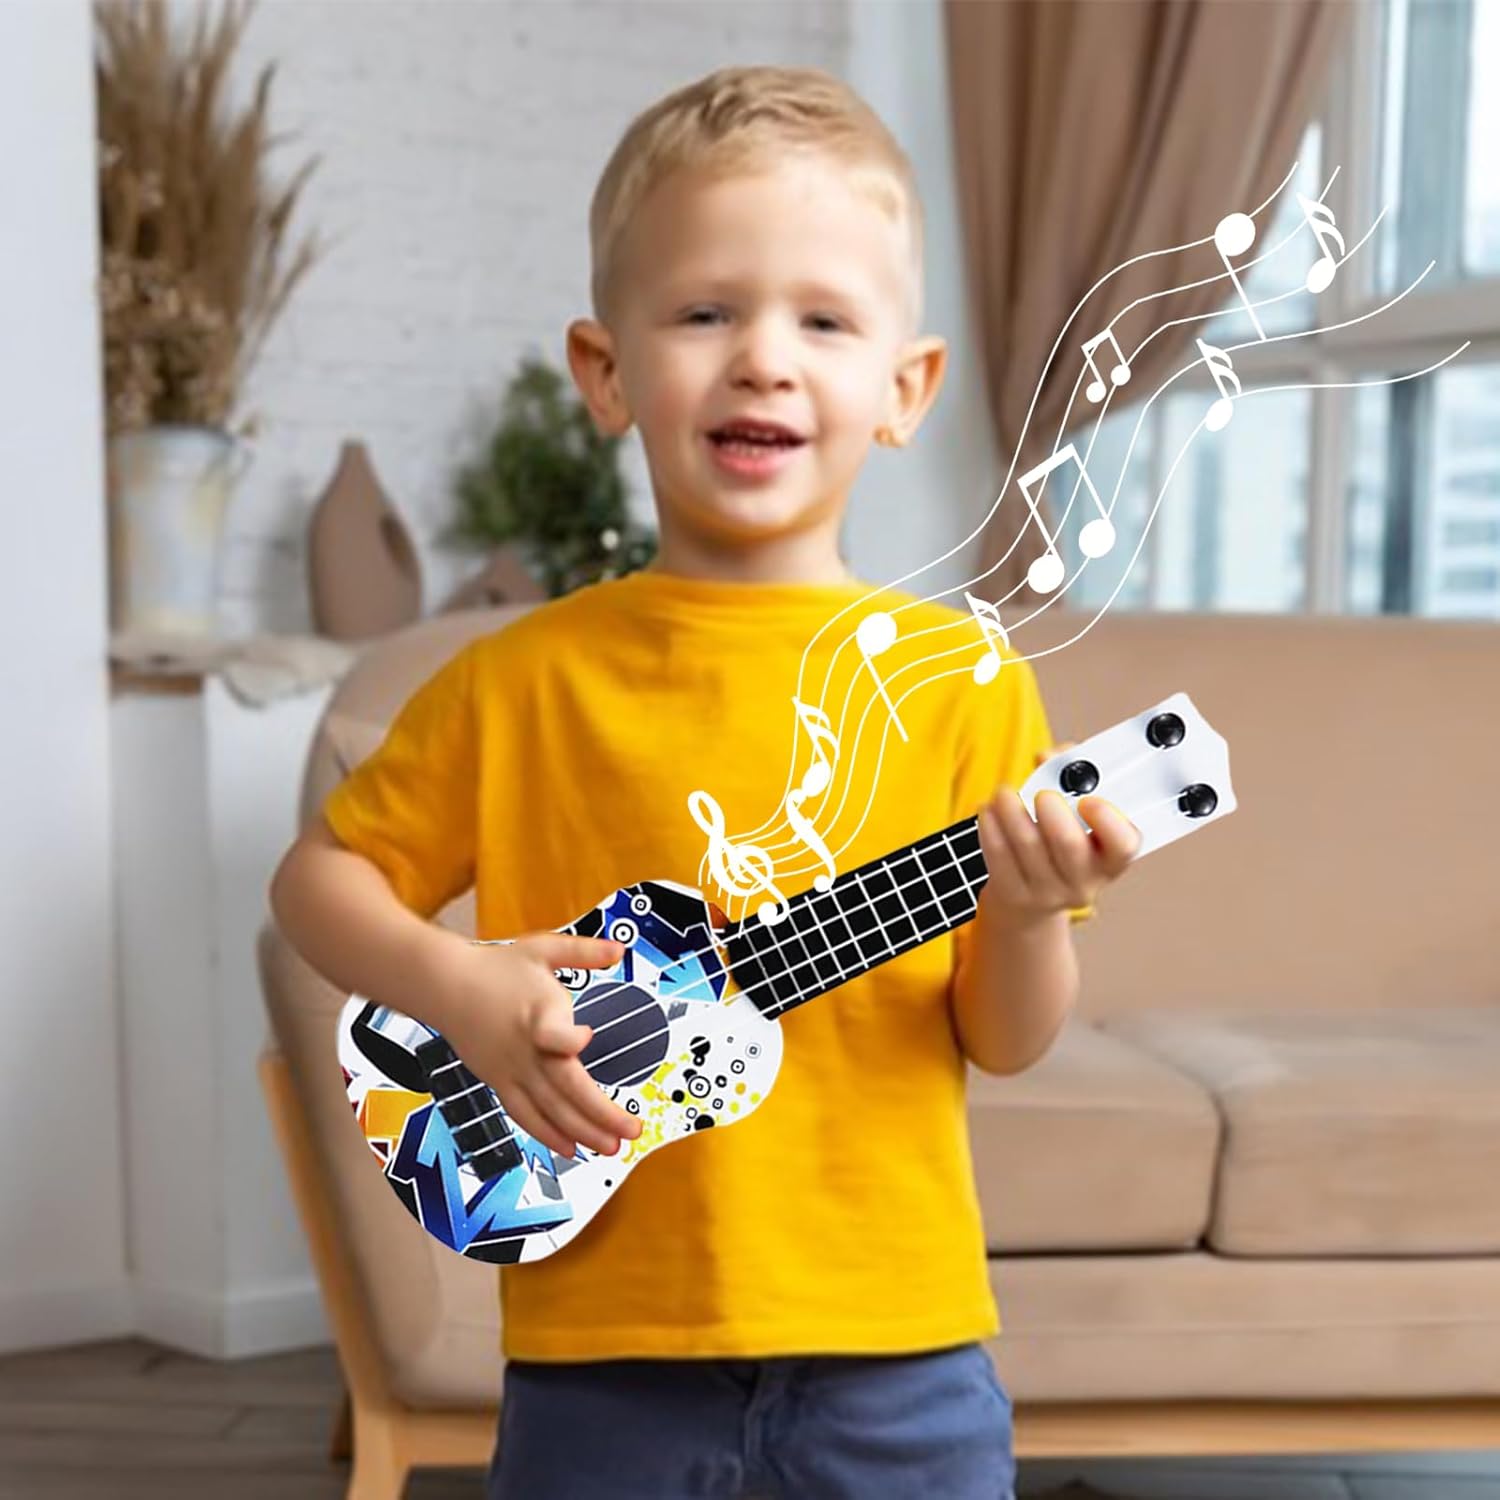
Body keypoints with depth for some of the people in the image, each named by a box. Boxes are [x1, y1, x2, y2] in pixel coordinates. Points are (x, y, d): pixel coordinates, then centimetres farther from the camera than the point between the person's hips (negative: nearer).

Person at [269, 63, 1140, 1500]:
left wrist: (1027, 910, -20)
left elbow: (1005, 1042, -1)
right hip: (604, 1348, 0)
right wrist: (455, 984, -13)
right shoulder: (523, 678, -5)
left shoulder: (962, 677, -4)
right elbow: (319, 875, 5)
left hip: (892, 1350, 1)